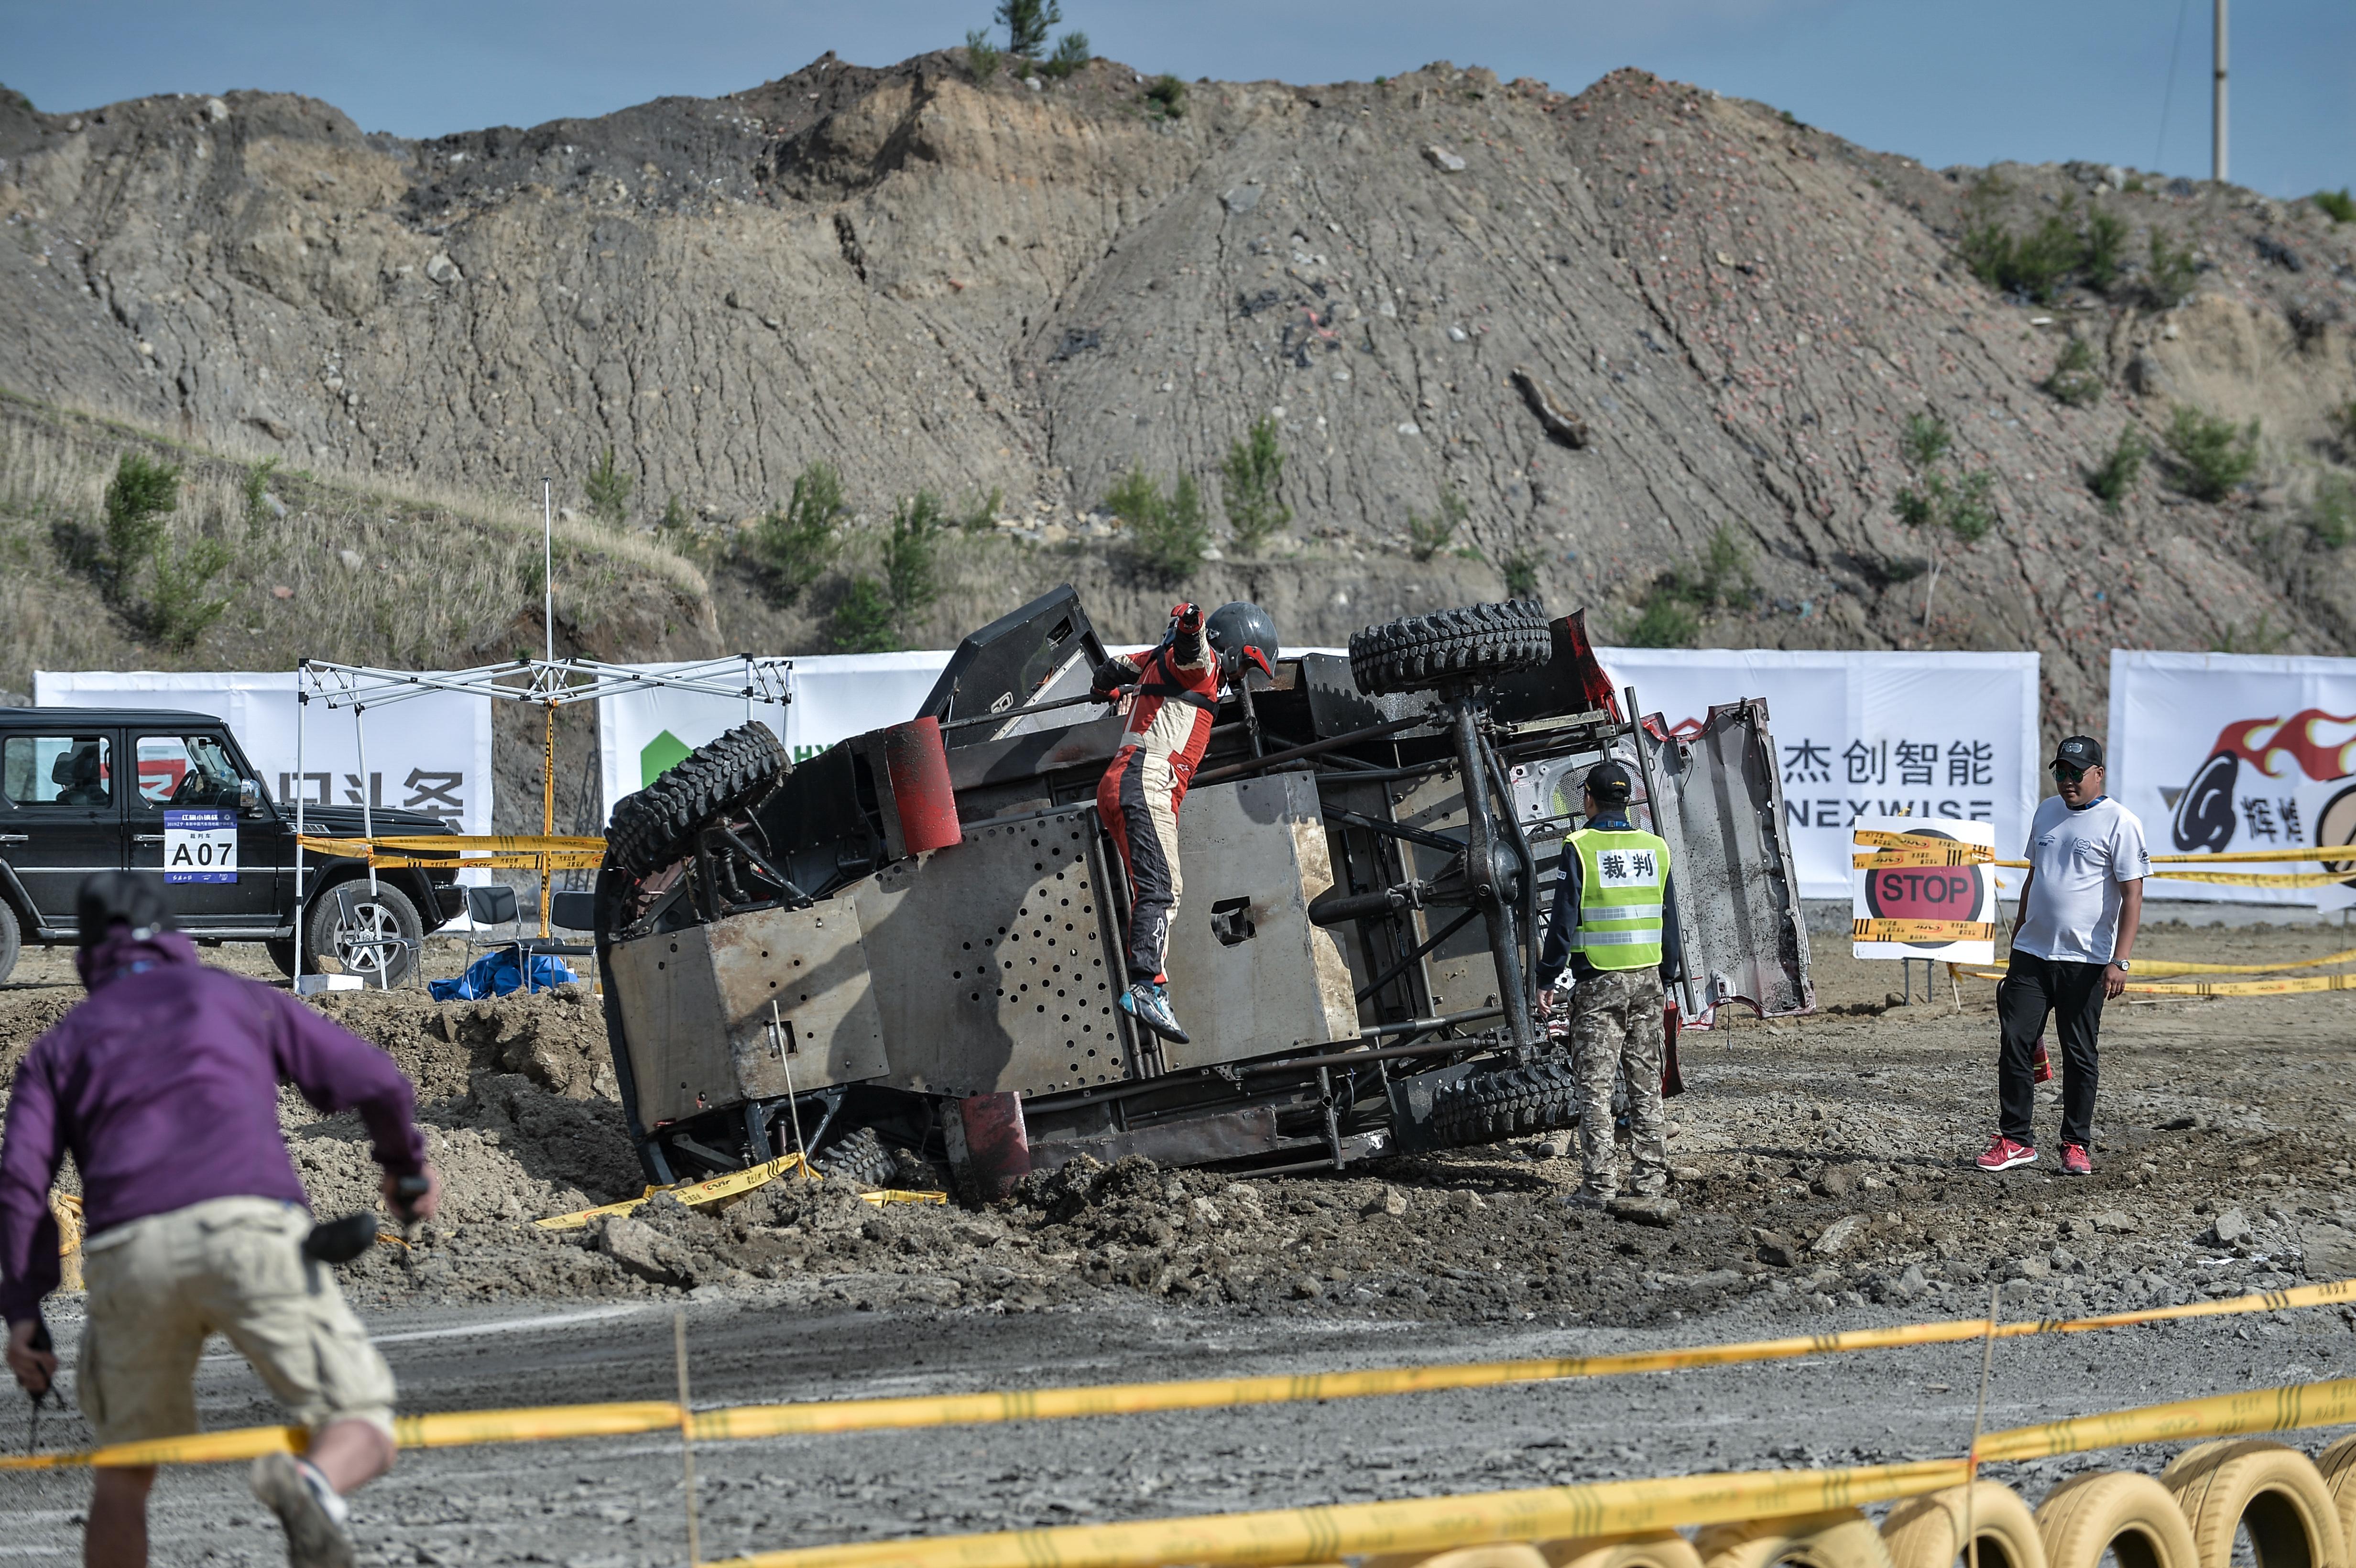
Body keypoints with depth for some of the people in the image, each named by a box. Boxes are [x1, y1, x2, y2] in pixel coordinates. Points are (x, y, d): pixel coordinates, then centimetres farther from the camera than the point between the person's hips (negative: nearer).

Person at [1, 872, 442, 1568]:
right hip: (247, 1228, -2)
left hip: (127, 1254, 2)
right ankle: (312, 1486, -36)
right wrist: (407, 1163, 38)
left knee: (124, 1476, 21)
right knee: (363, 1434, -1)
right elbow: (374, 1080, 20)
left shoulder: (62, 1043, 26)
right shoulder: (238, 997, 26)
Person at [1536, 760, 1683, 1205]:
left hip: (1598, 982, -5)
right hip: (1645, 979, 5)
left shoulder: (1580, 849, -9)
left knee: (1595, 1084, -2)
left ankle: (1599, 1183, -5)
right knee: (1646, 1081, 12)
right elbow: (1667, 919, 11)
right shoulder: (1655, 848, 6)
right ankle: (1650, 1176, 13)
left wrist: (1546, 977, -2)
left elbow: (1564, 920, -10)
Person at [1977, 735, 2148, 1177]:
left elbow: (2132, 896, -11)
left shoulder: (2120, 823, -7)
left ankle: (2077, 1145, 12)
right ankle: (2015, 1140, 7)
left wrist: (2119, 961, -19)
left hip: (2085, 960, -5)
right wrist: (2016, 936, 21)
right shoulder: (2046, 812, 13)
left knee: (2079, 1054, 2)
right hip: (2032, 954, 5)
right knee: (2014, 1044, 0)